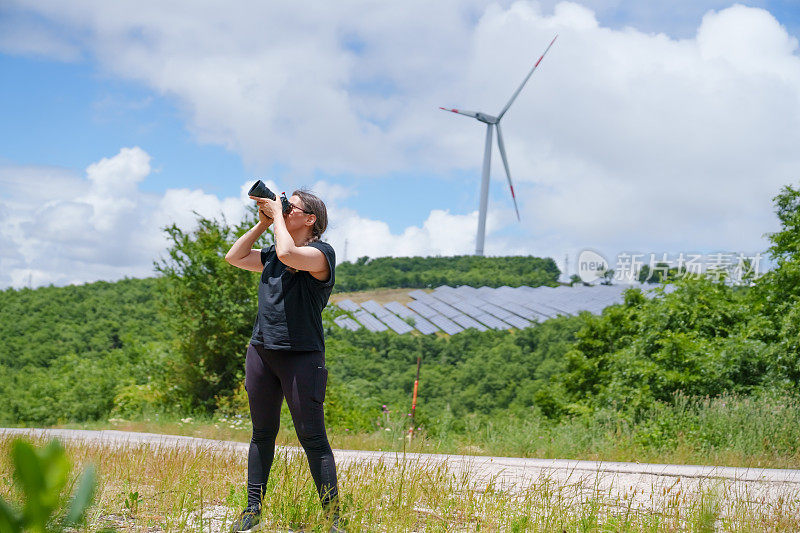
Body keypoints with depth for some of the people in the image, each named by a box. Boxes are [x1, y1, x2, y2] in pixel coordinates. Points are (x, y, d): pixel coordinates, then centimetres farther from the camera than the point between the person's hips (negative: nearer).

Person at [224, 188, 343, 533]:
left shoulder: (321, 253, -6)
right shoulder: (272, 255, 17)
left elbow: (288, 253, -24)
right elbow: (234, 257, 19)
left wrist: (277, 214, -9)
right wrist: (262, 223, 12)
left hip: (301, 355, -7)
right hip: (261, 351, 7)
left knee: (312, 437, -6)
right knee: (262, 433, 11)